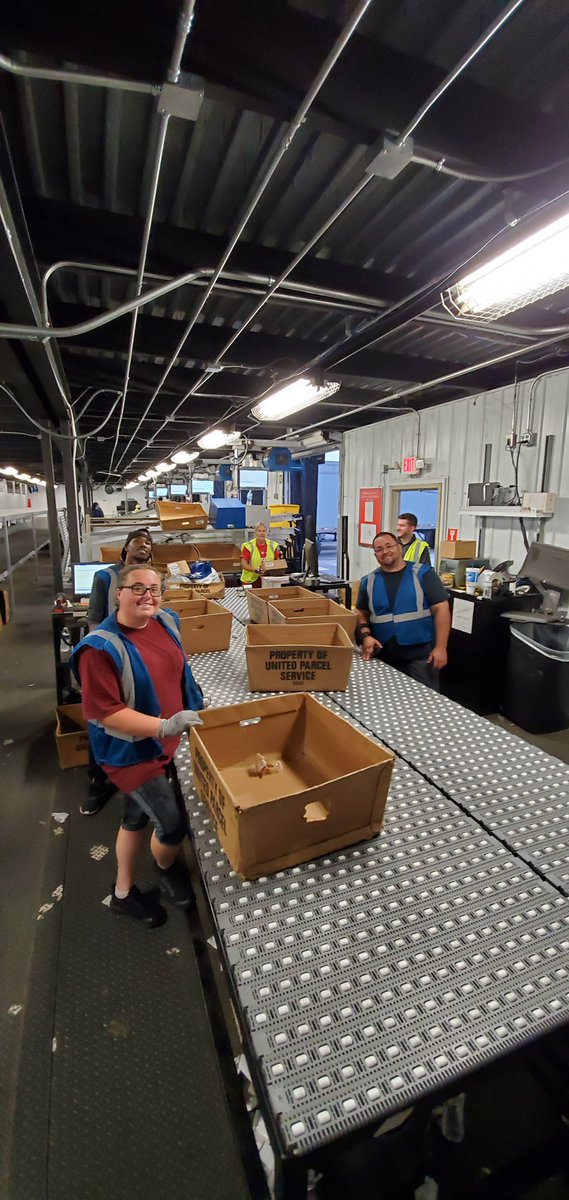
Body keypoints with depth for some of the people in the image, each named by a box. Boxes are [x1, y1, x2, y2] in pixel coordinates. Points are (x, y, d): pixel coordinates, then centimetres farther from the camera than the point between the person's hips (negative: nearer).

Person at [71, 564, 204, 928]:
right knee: (173, 824, 0)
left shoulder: (166, 621, -6)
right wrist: (165, 725, -33)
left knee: (138, 815, 23)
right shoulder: (101, 648, -27)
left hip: (165, 741, 7)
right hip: (132, 751, -7)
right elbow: (104, 711, -26)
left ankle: (123, 893, 47)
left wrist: (197, 707, 15)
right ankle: (167, 867, 38)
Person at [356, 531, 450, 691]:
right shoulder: (369, 581, 6)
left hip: (421, 654, -3)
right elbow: (361, 613, 14)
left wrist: (440, 647, -13)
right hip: (384, 656, 3)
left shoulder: (422, 573, -5)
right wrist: (365, 635, -6)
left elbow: (441, 609, -8)